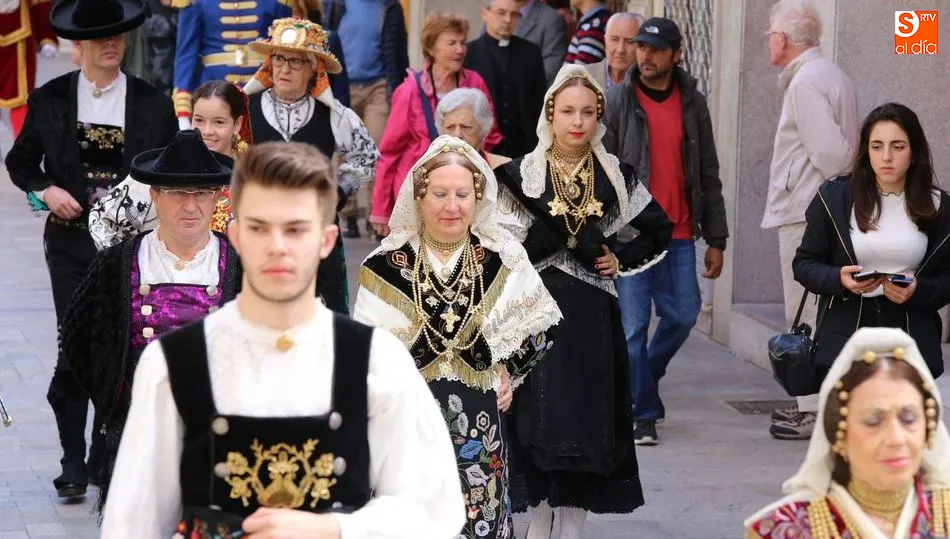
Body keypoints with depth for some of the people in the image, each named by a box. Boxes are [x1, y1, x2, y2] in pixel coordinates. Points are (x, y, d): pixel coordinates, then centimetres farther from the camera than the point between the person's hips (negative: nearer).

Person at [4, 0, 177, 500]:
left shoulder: (153, 103, 2)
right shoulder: (50, 99, 2)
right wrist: (45, 191, -6)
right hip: (72, 239, -1)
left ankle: (107, 456, 20)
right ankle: (73, 462, 3)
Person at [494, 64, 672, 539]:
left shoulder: (614, 176, 6)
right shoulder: (523, 174, -1)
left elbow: (659, 230, 16)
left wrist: (620, 259, 4)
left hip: (593, 318, 2)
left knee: (588, 419, 1)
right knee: (539, 419, -4)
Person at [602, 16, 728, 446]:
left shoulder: (693, 104, 7)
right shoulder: (617, 101, -2)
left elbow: (708, 175, 11)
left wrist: (716, 239, 8)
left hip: (679, 235, 3)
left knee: (683, 315, 5)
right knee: (634, 324, -2)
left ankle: (643, 380, 31)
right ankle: (642, 415, 7)